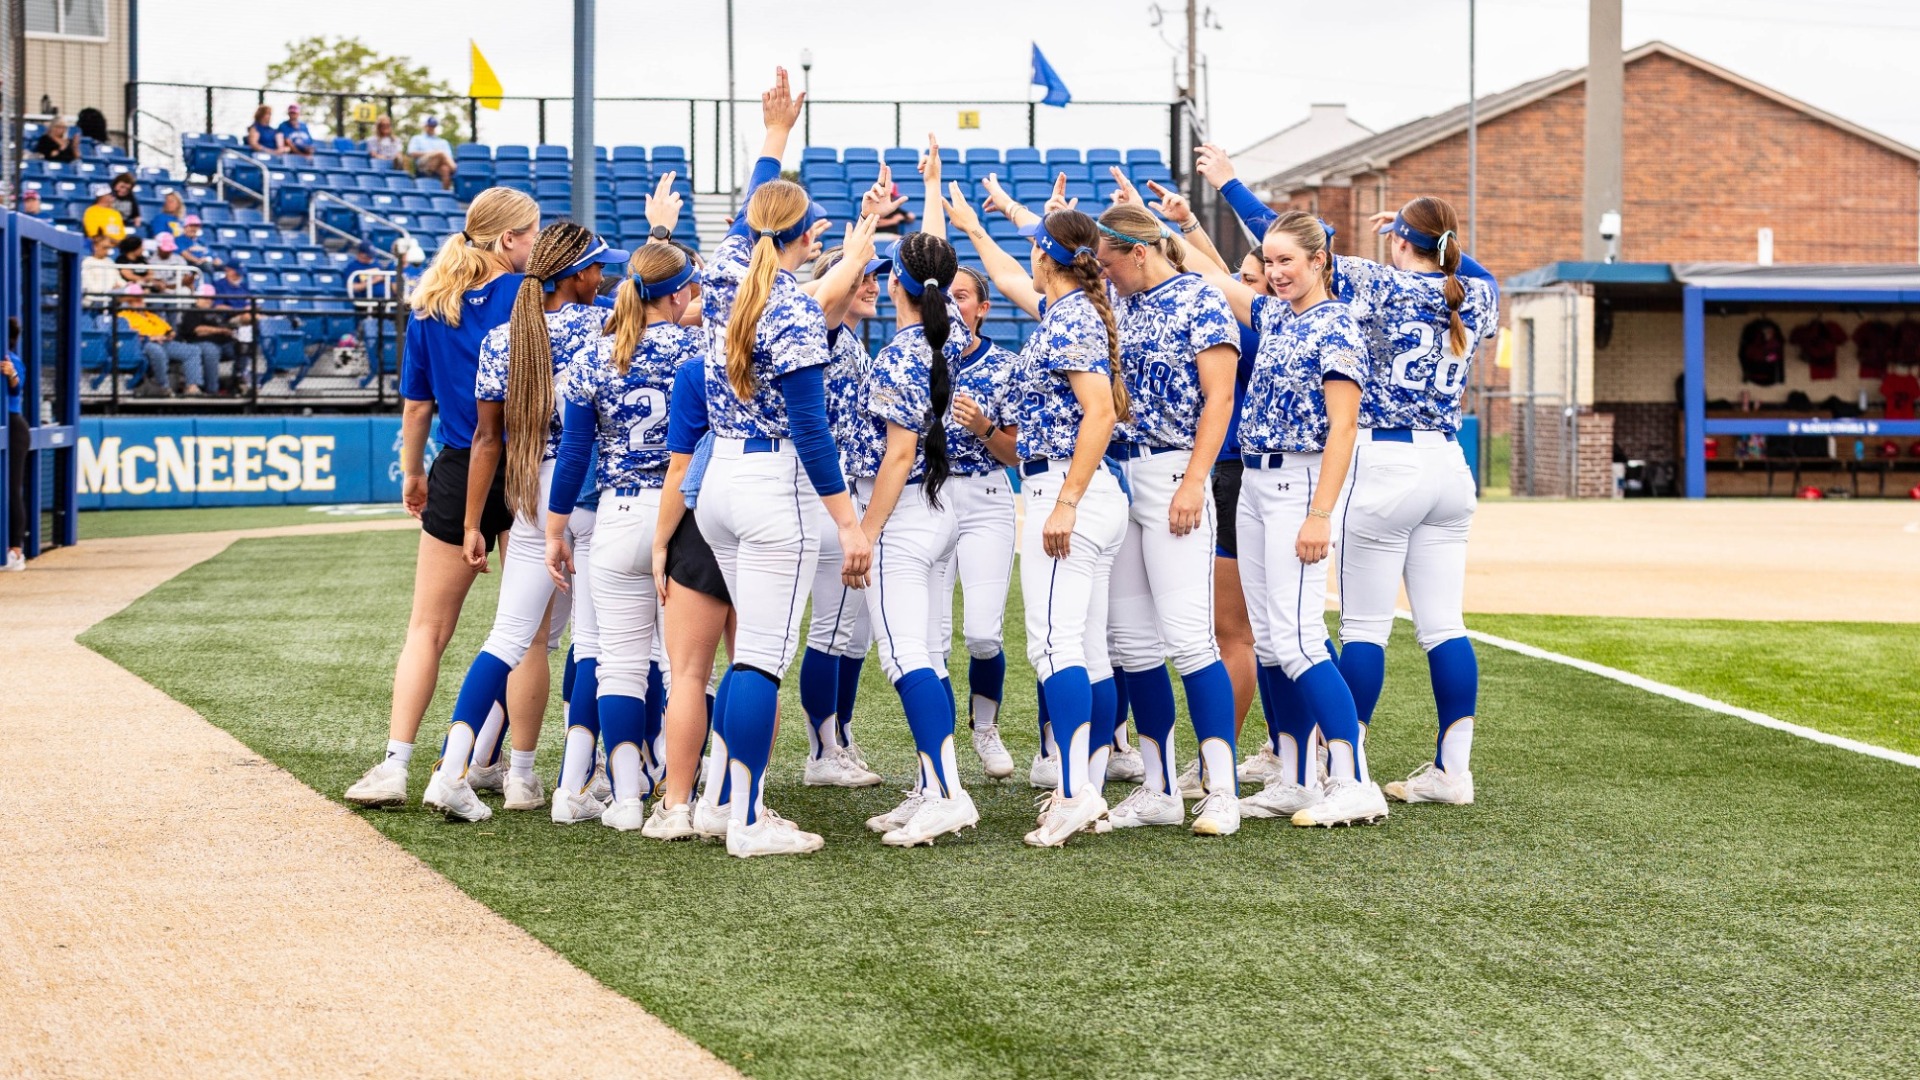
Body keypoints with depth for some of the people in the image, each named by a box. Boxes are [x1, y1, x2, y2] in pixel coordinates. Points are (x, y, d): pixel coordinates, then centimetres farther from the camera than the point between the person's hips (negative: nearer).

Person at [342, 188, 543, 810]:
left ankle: (394, 765, 0)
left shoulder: (429, 306, 4)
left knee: (427, 630, 10)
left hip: (458, 476, 3)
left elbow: (416, 404, 7)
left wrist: (412, 475, 20)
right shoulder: (527, 293, -7)